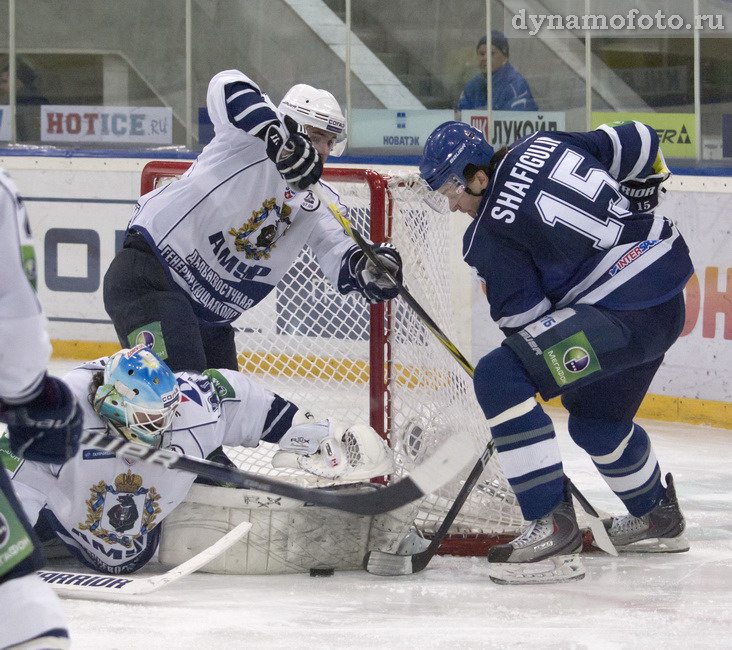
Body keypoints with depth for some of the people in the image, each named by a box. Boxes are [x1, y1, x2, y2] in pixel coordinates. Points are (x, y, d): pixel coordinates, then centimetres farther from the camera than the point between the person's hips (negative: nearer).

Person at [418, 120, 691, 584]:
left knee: (500, 378, -16)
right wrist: (636, 201, 31)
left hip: (622, 315, -10)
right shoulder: (545, 146, 7)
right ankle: (658, 517, 53)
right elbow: (639, 142, 15)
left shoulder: (492, 233, -12)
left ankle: (553, 527, -19)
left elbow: (524, 321, -10)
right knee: (596, 420, 30)